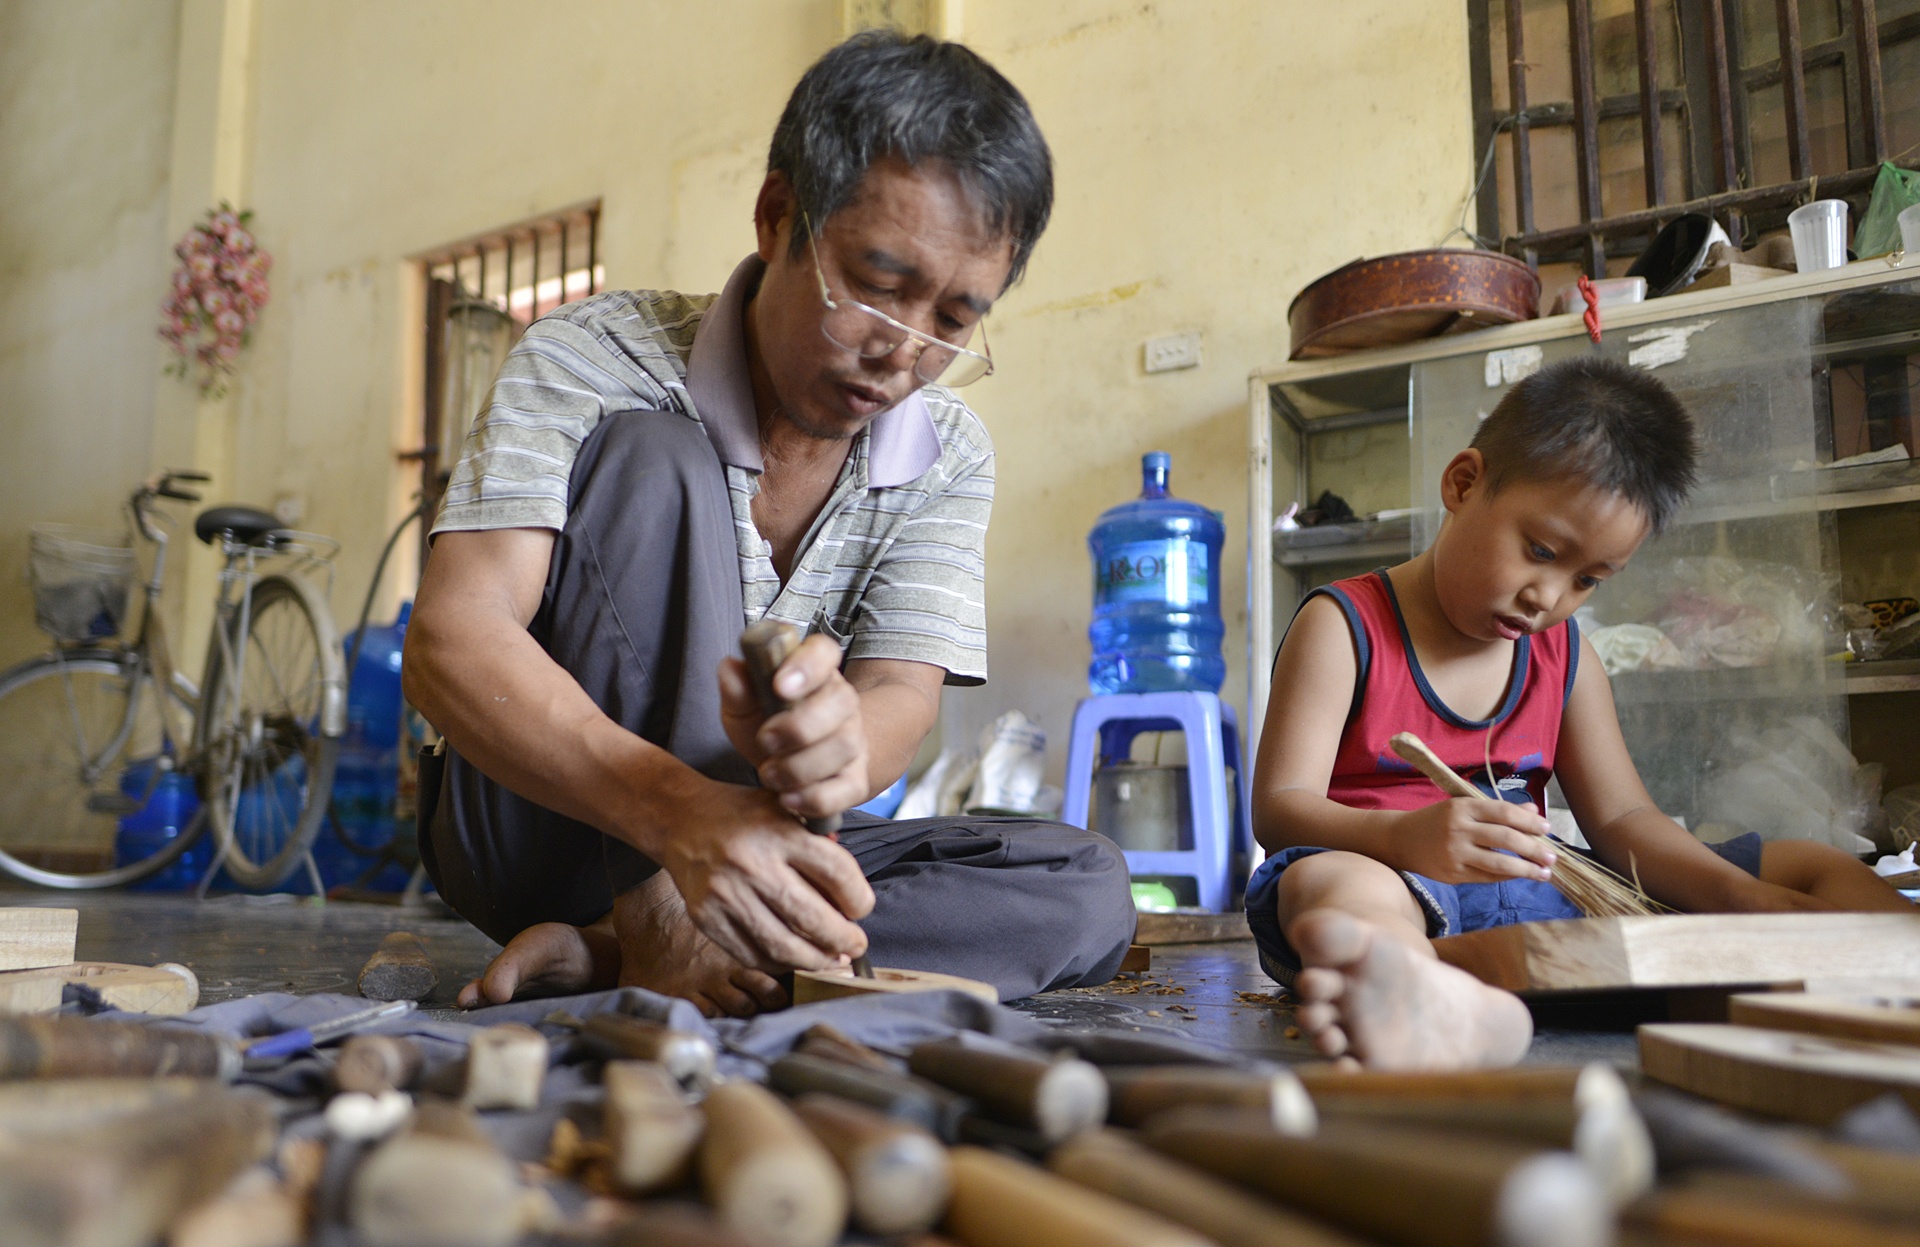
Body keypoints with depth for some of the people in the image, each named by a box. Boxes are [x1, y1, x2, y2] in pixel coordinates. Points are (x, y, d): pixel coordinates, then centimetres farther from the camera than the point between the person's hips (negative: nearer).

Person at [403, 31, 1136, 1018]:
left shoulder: (948, 456, -3)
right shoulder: (595, 360, -15)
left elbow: (902, 699, -15)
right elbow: (449, 645, -27)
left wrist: (840, 740, -42)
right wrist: (677, 807, -45)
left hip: (745, 842, 4)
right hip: (544, 827, -4)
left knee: (1084, 890, -19)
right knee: (657, 457, -25)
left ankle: (614, 948, -24)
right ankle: (656, 928, -26)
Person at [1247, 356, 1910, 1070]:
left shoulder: (1566, 655, 16)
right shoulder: (1344, 626, -4)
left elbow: (1622, 818, 10)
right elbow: (1279, 807, -14)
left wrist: (1741, 896, -10)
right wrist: (1404, 839, -35)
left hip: (1533, 887, 7)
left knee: (1811, 866, 2)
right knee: (1333, 882, -43)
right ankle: (1440, 1010, -75)